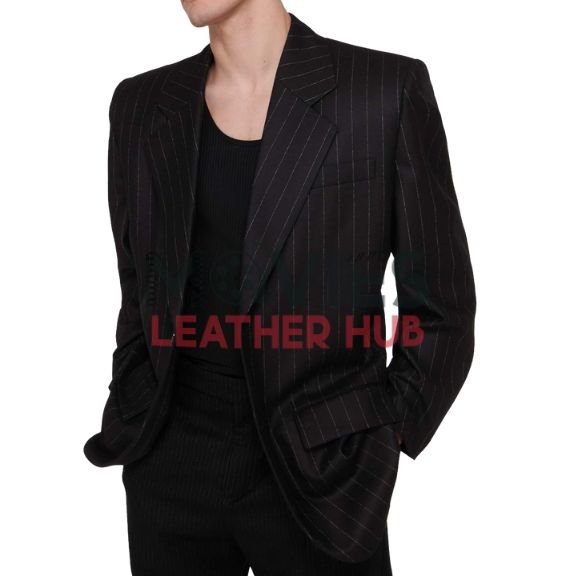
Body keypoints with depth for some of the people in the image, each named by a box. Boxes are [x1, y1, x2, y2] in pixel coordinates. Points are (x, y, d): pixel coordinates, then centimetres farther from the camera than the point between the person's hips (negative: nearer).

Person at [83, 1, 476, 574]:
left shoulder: (388, 88, -8)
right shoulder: (142, 103, 3)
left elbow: (440, 310, -4)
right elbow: (140, 298, 12)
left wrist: (380, 450, -6)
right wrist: (130, 429, 5)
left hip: (320, 475, -3)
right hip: (171, 467, 3)